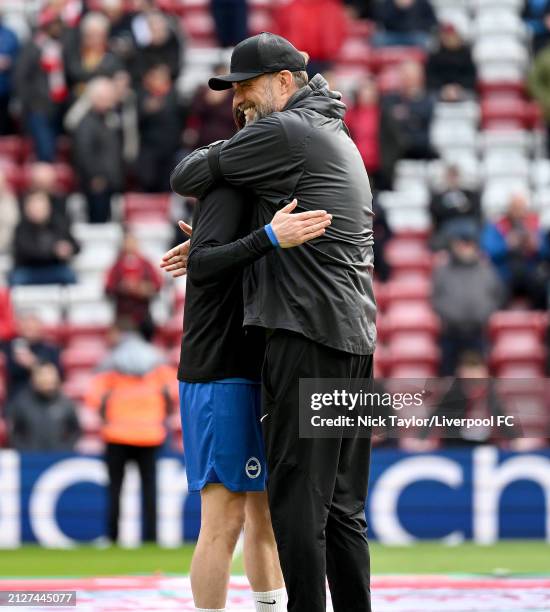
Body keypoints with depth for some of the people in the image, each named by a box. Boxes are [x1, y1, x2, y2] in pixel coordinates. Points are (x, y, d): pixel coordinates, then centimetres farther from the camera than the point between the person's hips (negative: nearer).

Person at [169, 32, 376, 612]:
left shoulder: (282, 131, -7)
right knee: (340, 504, 10)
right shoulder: (335, 137, 24)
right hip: (354, 335, 9)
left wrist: (220, 150, 19)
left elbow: (186, 178, -2)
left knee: (296, 497, -8)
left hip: (307, 332, -9)